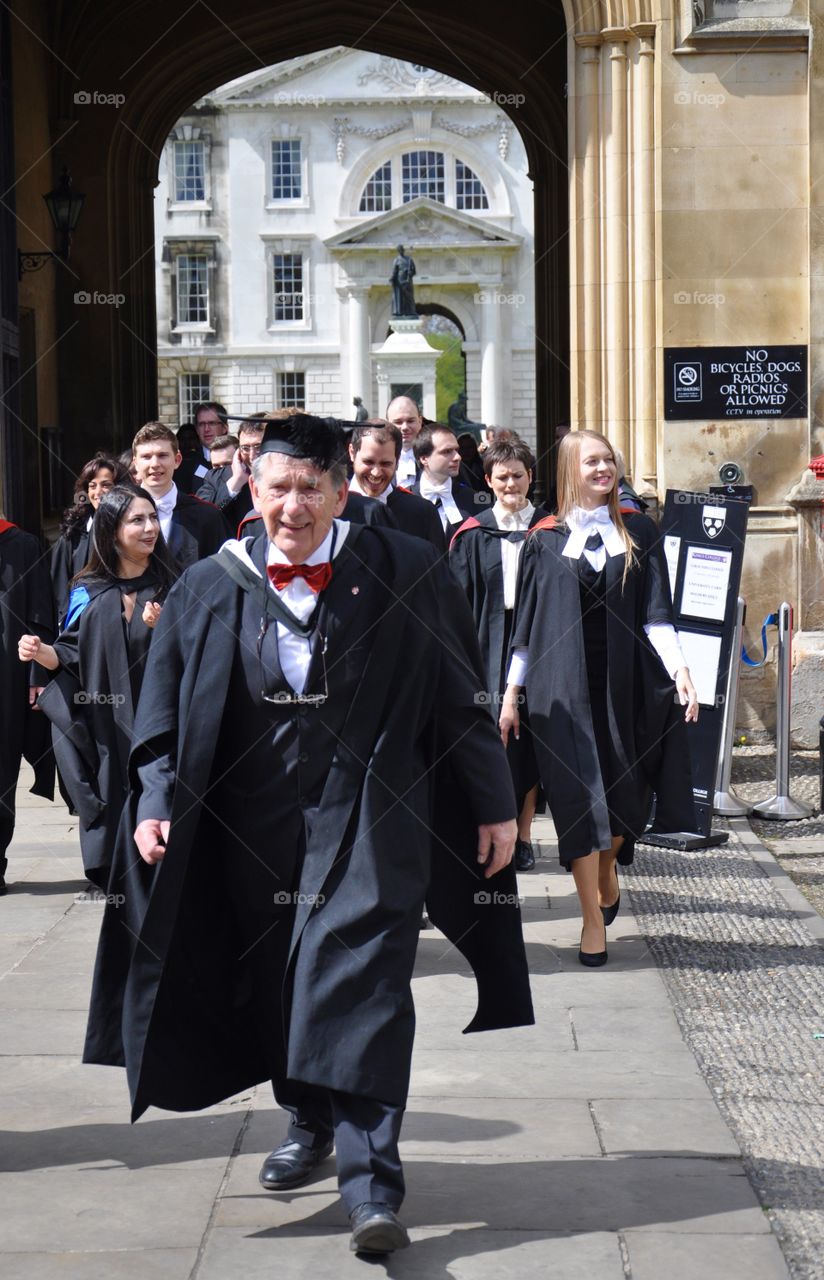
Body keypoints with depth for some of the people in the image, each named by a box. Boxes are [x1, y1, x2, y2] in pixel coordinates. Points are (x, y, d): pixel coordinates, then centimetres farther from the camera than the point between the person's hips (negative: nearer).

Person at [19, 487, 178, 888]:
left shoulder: (170, 585, 2)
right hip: (106, 731, 1)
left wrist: (164, 628, -16)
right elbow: (73, 656, 9)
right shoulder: (88, 592, 5)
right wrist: (40, 652, -11)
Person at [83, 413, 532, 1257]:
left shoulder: (404, 576, -4)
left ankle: (370, 1180, -13)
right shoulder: (208, 591, 2)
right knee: (273, 979, 14)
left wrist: (492, 805, 2)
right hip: (256, 823, 4)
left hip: (367, 815, -3)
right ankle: (307, 1125, 37)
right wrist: (157, 800, -6)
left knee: (360, 976, -13)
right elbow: (166, 708, 7)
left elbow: (461, 695, 1)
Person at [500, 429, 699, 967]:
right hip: (563, 683, -1)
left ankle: (608, 869, 38)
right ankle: (594, 918, 2)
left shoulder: (638, 531, 6)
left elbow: (656, 612, 1)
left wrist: (679, 667, -13)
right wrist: (511, 691, 2)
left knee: (624, 791, 6)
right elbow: (527, 622, 5)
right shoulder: (546, 540, 4)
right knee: (577, 791, -4)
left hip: (624, 680, 1)